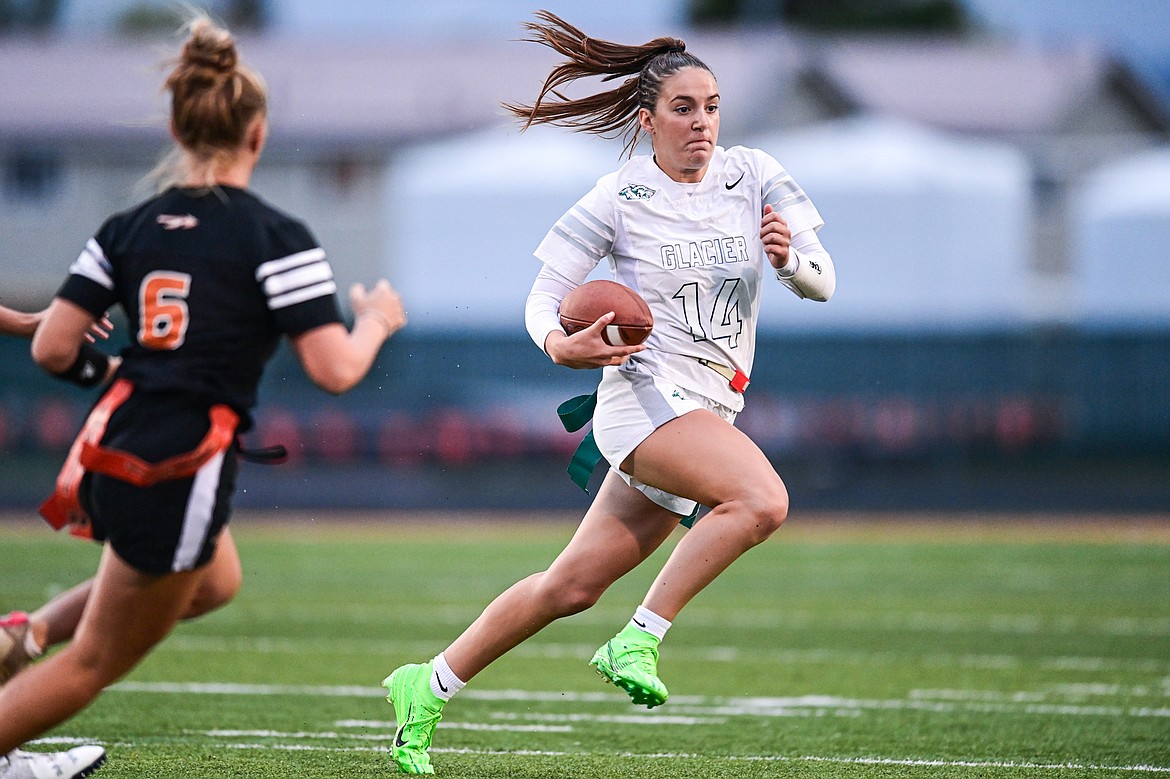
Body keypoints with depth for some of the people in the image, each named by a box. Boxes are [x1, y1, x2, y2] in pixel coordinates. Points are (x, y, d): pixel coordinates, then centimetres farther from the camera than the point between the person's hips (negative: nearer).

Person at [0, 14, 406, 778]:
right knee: (98, 660, 9)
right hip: (183, 474, -7)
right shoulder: (278, 239, -11)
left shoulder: (126, 229, 4)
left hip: (116, 443, 7)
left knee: (215, 581, 32)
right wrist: (377, 321, 6)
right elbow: (335, 370, -14)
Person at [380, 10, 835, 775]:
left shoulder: (753, 175, 7)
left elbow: (822, 281, 4)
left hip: (709, 413, 5)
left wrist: (790, 257, -20)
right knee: (763, 498, -31)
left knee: (574, 585, 7)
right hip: (646, 390, -5)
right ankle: (638, 640, -22)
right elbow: (544, 295, 0)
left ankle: (429, 687, 19)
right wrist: (561, 344, -22)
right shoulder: (620, 197, -3)